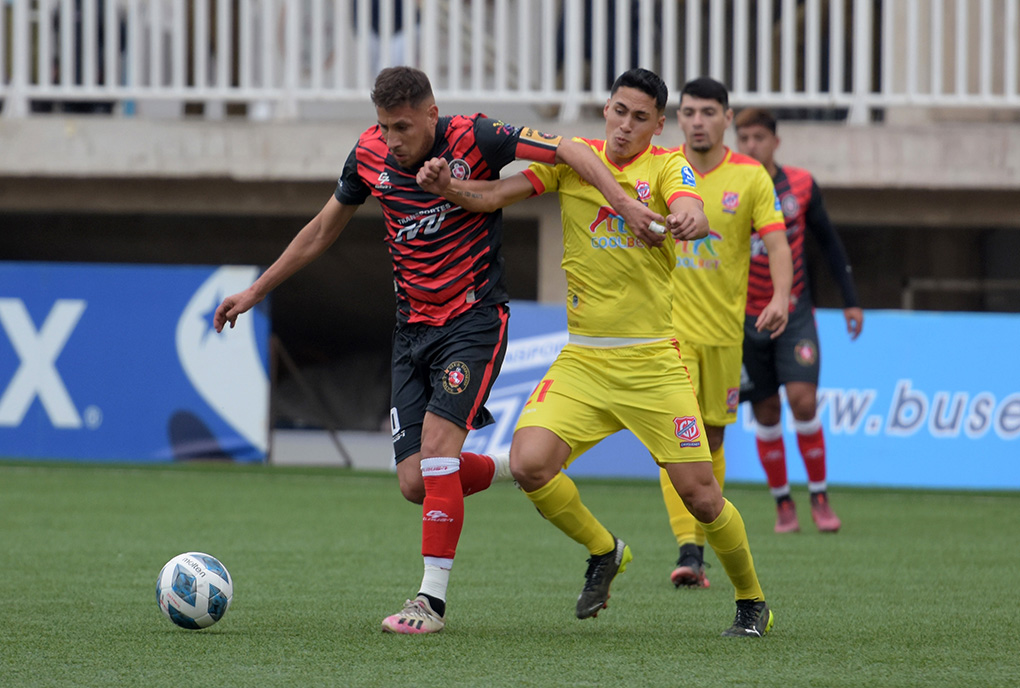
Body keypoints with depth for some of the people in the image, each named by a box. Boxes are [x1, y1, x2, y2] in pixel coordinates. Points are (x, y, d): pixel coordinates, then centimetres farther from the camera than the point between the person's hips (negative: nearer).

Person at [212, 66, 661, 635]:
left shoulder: (472, 139, -14)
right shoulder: (371, 154, 0)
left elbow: (568, 151, -17)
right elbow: (325, 228, 16)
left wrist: (624, 202, -32)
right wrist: (256, 292, 18)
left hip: (474, 321, -5)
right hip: (413, 327, 5)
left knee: (437, 442, -23)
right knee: (416, 482, -3)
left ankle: (434, 598, -16)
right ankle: (516, 471, 27)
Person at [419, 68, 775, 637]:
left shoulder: (667, 165, -2)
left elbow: (695, 214, -23)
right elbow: (495, 195, -3)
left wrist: (689, 218, -47)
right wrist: (448, 186, -24)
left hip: (653, 363, -2)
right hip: (582, 360, 2)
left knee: (699, 493, -5)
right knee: (529, 464, -18)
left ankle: (752, 601, 20)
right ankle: (605, 552, 9)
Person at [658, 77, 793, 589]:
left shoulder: (751, 177, -2)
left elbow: (777, 244, -10)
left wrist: (780, 298, -26)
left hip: (724, 327, 1)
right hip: (670, 321, -1)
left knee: (713, 436, 9)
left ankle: (701, 544, 23)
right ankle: (688, 551, -21)